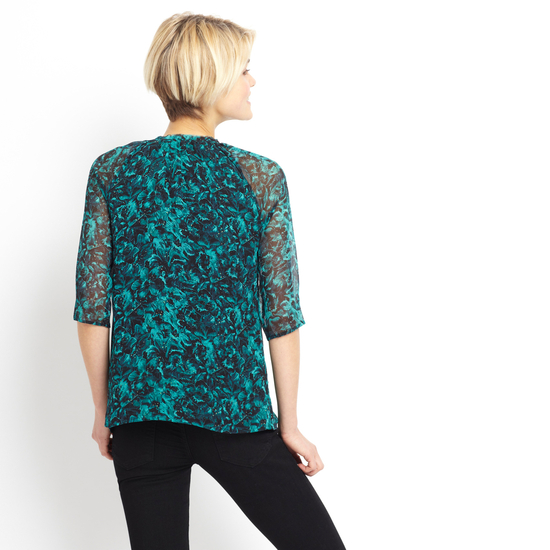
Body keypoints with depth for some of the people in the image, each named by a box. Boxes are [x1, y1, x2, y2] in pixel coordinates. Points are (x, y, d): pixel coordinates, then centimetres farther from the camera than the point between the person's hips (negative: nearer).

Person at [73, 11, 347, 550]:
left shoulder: (111, 172, 0)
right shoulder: (261, 178, -6)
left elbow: (92, 309, 1)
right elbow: (282, 315, -5)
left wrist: (103, 410, 12)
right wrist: (289, 425, 5)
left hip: (138, 414, 3)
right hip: (235, 416, -3)